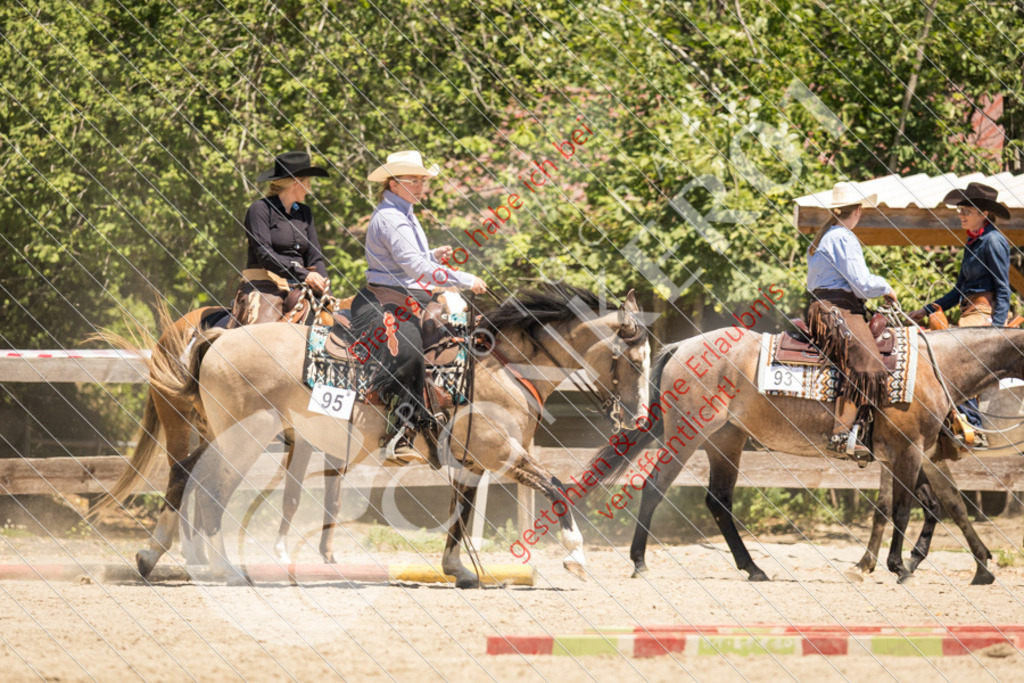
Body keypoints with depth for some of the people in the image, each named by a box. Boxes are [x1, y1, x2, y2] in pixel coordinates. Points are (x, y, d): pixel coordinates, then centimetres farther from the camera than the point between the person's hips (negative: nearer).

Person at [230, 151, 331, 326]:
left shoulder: (305, 213, 21)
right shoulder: (260, 209, -1)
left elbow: (314, 256, 16)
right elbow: (264, 254, -12)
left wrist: (323, 288, -3)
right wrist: (302, 274, -20)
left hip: (296, 290, 6)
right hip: (263, 287, -6)